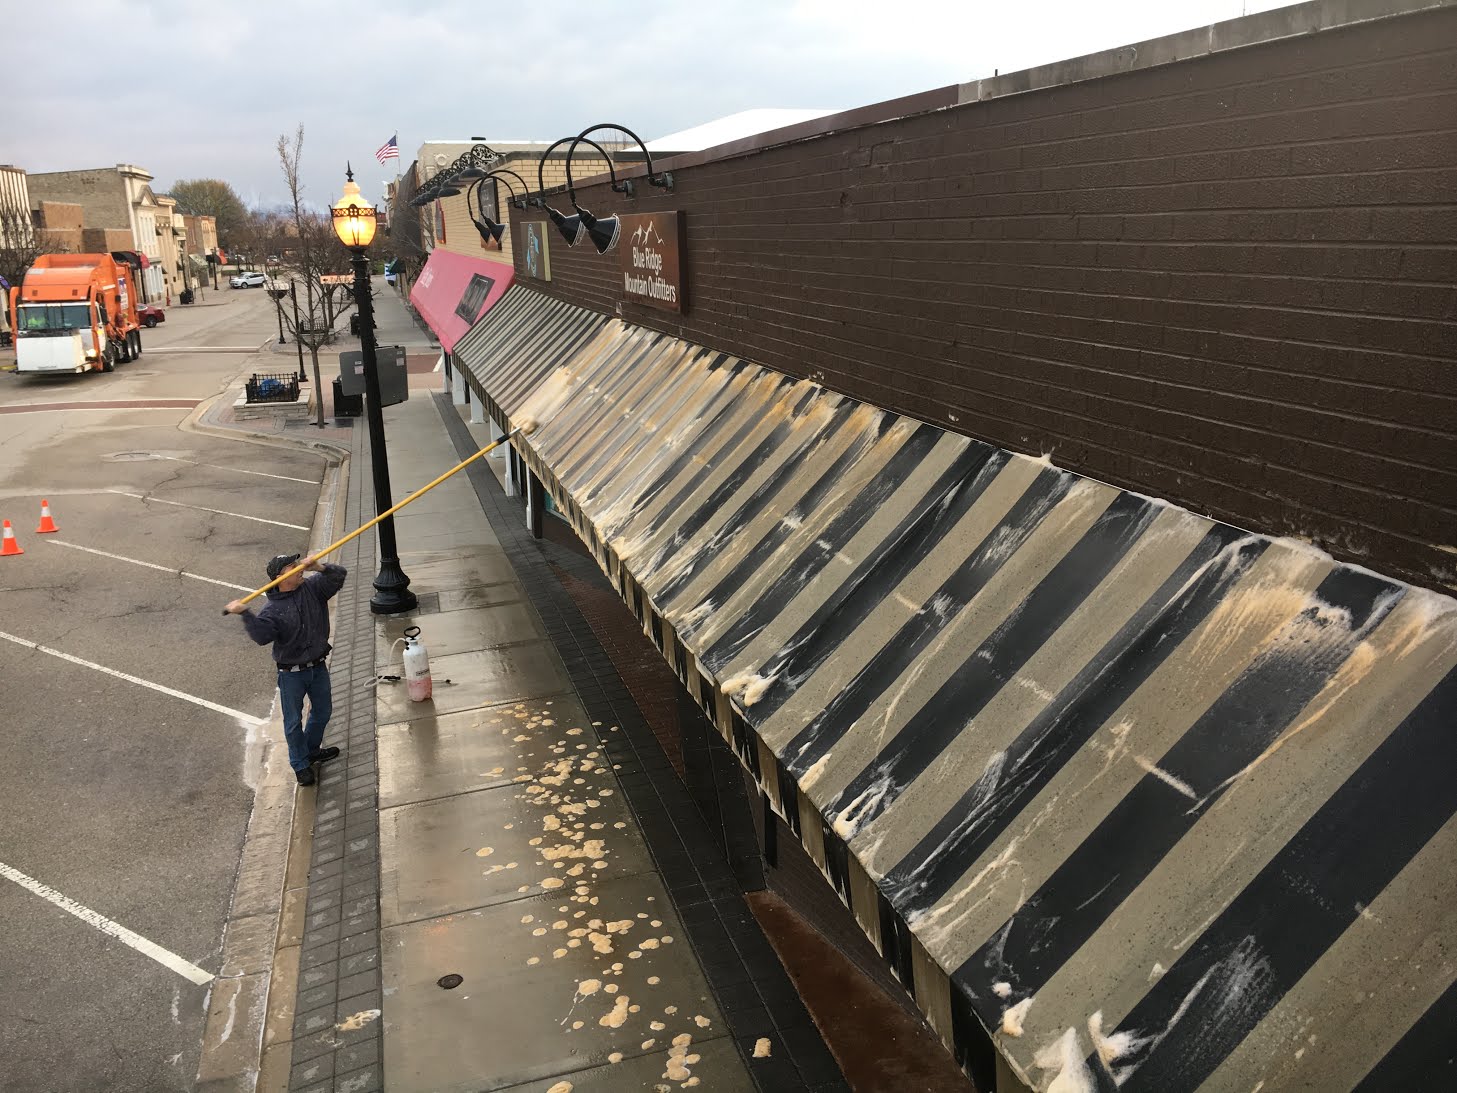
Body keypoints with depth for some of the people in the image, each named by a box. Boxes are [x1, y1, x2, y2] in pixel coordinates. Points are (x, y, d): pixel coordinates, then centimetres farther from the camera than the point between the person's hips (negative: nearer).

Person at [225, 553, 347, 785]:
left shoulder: (312, 587, -5)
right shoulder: (272, 609, -17)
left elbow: (339, 575, -13)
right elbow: (261, 635, -29)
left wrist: (319, 567, -31)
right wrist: (246, 615, -42)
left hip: (318, 666, 5)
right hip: (291, 673, -5)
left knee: (323, 711, 22)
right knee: (294, 721, 9)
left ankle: (312, 750, 46)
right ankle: (300, 765, 27)